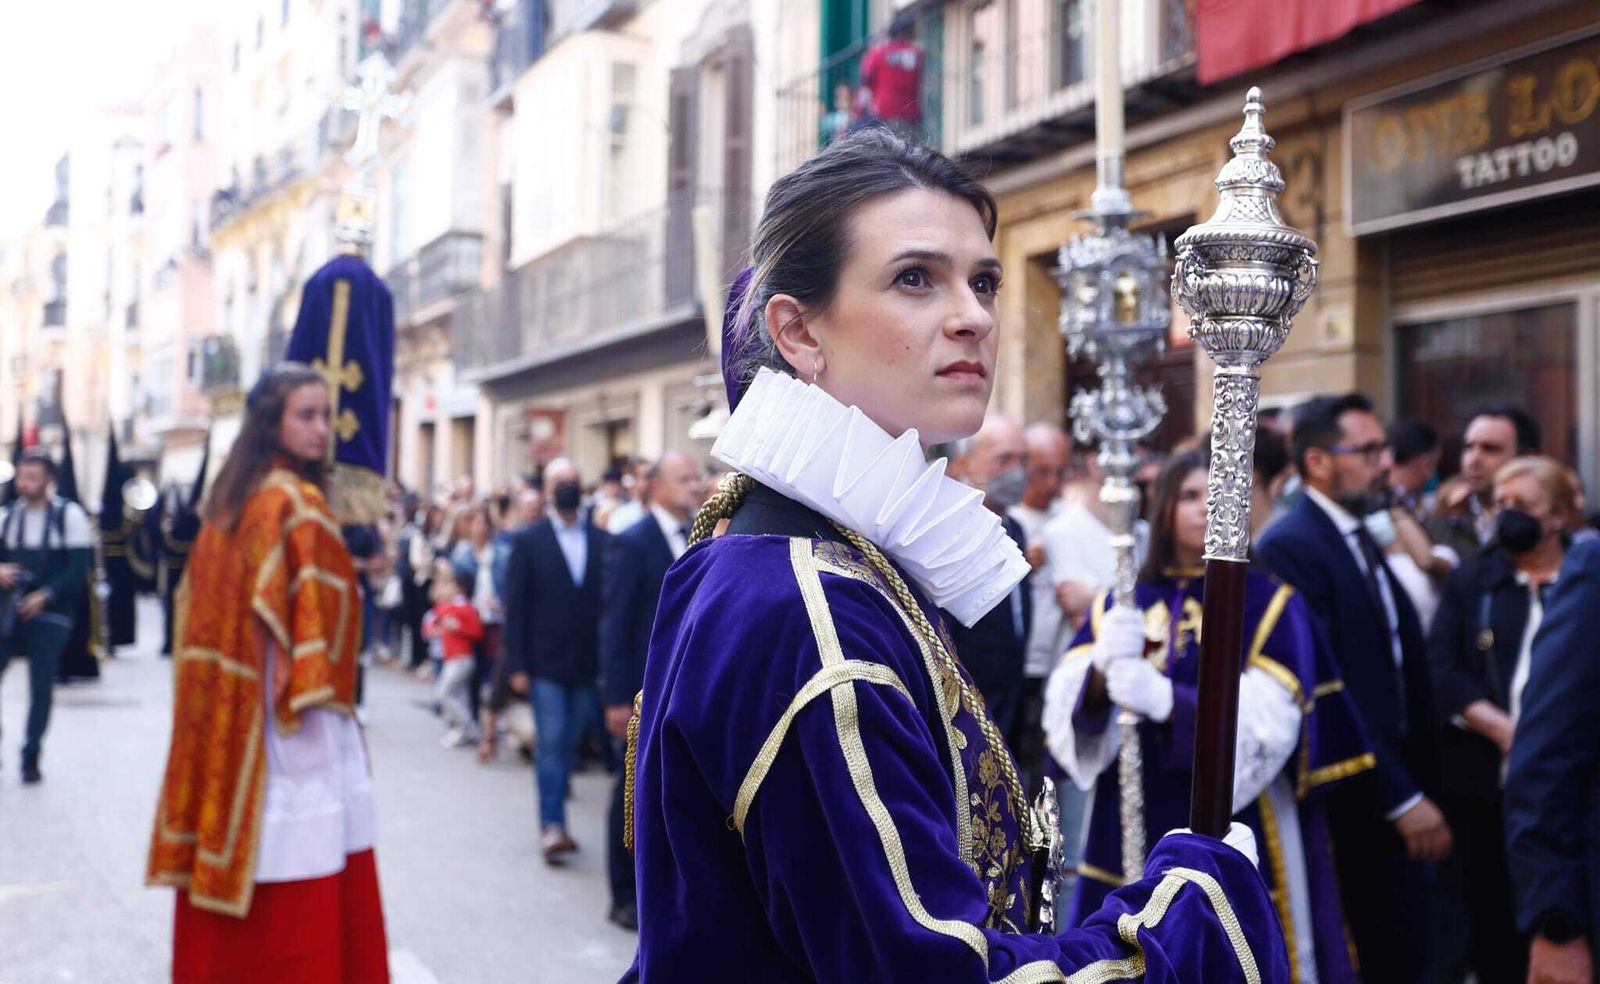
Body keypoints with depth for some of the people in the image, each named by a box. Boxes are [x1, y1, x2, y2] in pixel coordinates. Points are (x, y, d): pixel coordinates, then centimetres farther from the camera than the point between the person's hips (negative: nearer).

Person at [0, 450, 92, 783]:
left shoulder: (69, 515, -7)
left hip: (50, 615, -3)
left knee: (41, 688, 0)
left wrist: (45, 595, -18)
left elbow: (79, 569, -10)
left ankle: (31, 759, 13)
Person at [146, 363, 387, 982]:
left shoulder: (228, 497, 12)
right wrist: (309, 692, -16)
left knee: (228, 857, 14)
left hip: (228, 705, 9)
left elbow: (205, 603, 16)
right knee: (300, 865, -4)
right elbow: (303, 610, -20)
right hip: (281, 708, -9)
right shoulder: (297, 502, -14)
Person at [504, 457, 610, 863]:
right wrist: (517, 666, -8)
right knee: (551, 744, -7)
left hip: (588, 666, 3)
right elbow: (516, 607, -3)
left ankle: (554, 820, 21)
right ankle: (552, 825, -5)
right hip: (546, 664, -3)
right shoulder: (529, 542, 0)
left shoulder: (603, 542, 6)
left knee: (569, 745, 10)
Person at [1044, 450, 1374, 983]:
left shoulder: (1270, 605, 1)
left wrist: (1165, 701, -29)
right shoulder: (1120, 605, 9)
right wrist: (1101, 671, -26)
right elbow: (1065, 709, -4)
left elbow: (1268, 724, -14)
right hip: (1130, 839, 3)